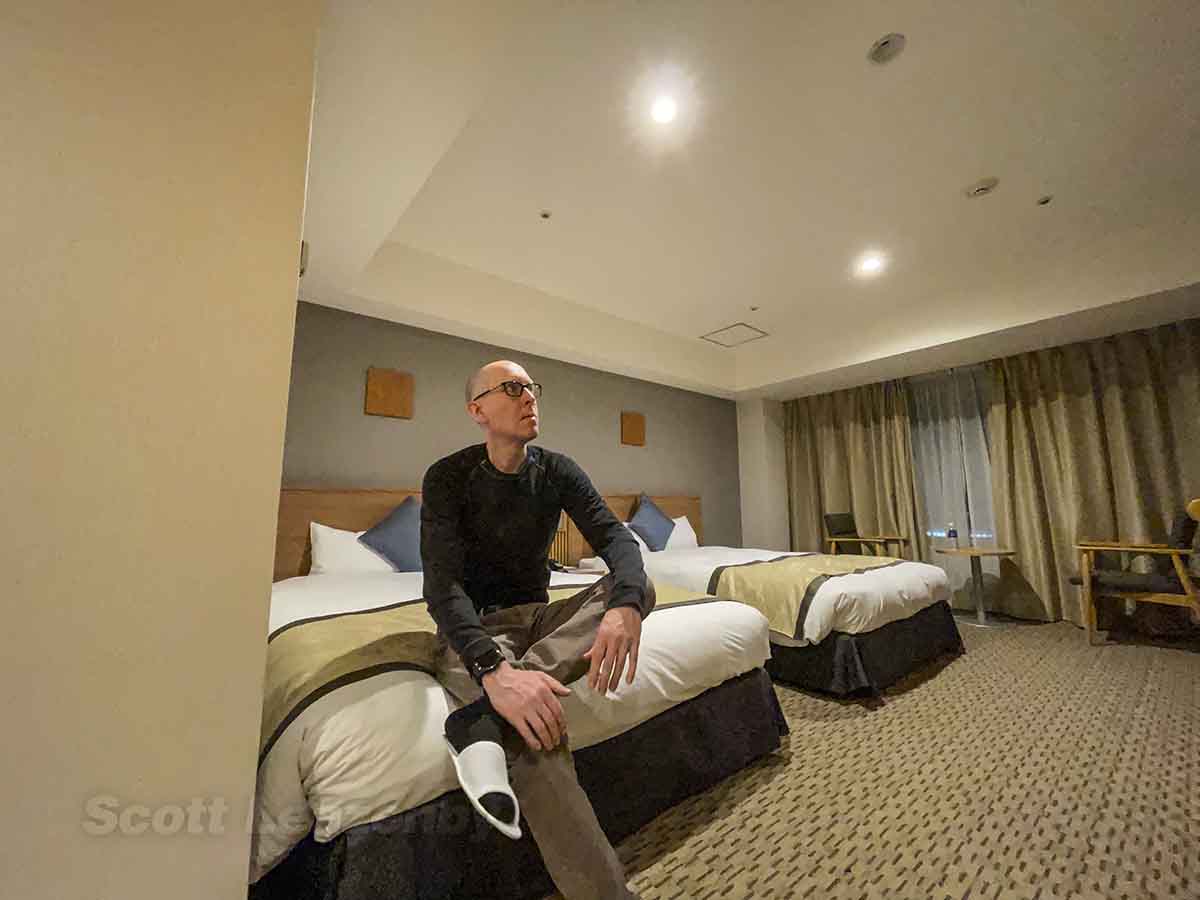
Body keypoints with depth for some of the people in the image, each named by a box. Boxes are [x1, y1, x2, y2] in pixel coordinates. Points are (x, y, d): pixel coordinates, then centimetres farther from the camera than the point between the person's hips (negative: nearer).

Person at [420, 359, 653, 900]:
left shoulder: (558, 471, -1)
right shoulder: (448, 478, -12)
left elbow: (615, 537, -14)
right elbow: (442, 585, -24)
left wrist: (625, 604, -38)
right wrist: (493, 667, -43)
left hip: (539, 616, 5)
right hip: (473, 629, -4)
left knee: (638, 587, -24)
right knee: (535, 721, -37)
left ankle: (484, 720, -33)